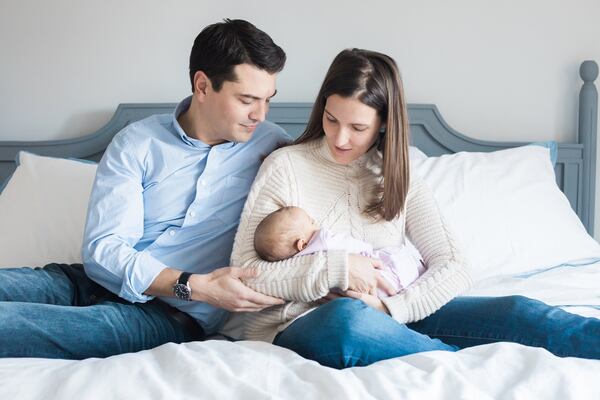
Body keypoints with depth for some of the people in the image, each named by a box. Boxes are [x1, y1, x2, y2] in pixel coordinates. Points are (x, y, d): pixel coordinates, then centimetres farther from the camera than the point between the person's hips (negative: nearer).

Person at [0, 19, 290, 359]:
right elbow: (103, 247, -7)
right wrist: (197, 286, -21)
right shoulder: (137, 143, 3)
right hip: (101, 280, 3)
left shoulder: (271, 145, 6)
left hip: (174, 315, -2)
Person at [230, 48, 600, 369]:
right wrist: (336, 268, -17)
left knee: (516, 312, -19)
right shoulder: (285, 166, 1)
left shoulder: (400, 181, 11)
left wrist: (389, 307, -17)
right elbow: (246, 272, -6)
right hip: (303, 321, -3)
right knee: (347, 318, -41)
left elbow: (454, 268, 0)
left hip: (386, 320, 4)